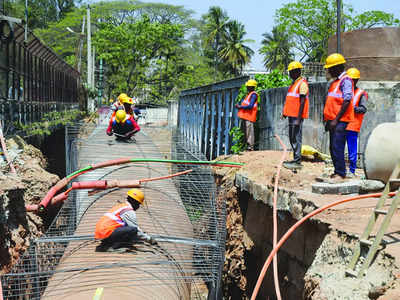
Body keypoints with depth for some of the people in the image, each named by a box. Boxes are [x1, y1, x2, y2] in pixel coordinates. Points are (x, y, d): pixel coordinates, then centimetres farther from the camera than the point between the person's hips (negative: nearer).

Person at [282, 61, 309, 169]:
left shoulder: (302, 83, -11)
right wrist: (285, 112, 17)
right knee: (292, 138, 13)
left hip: (297, 116, -10)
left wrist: (298, 118, -21)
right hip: (291, 115, 10)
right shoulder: (294, 83, 19)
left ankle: (297, 161, -8)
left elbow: (302, 102, -17)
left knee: (296, 138, -10)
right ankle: (296, 159, 19)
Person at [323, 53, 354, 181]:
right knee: (333, 148, 12)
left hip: (340, 121, -10)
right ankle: (337, 172, 20)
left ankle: (340, 174, -6)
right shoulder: (334, 82, 20)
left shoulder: (346, 80, -9)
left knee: (337, 148, -11)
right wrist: (328, 120, 20)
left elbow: (346, 102, -17)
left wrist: (336, 120, -19)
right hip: (333, 120, 10)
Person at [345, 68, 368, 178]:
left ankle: (352, 171, 4)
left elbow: (363, 109, -6)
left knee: (352, 150, -3)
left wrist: (352, 108, -21)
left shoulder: (361, 94, 3)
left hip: (352, 126, -5)